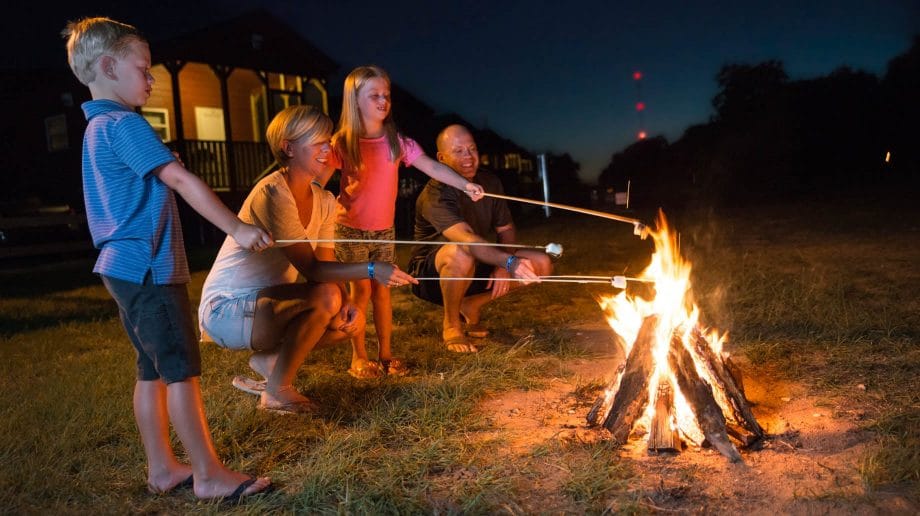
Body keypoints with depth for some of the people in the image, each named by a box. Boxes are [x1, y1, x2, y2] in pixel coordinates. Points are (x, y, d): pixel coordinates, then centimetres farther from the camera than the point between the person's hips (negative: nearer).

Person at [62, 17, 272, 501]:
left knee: (153, 369, 13)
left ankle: (162, 468, 22)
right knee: (183, 371, -5)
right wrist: (237, 228, -21)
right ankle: (210, 475, 3)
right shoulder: (124, 123, -14)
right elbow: (181, 180, -21)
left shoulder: (97, 127, 17)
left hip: (124, 267, 10)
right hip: (147, 268, -10)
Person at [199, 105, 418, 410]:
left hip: (268, 302, 8)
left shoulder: (324, 201, 3)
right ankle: (277, 391, -11)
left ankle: (269, 360, 9)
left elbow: (326, 264, 0)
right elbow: (311, 269, -27)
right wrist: (371, 270, -37)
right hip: (226, 310, -8)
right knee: (326, 296, -29)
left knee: (351, 321, -6)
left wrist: (346, 303, -19)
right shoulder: (273, 192, -23)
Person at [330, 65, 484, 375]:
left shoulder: (396, 142, -2)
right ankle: (359, 356, 13)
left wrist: (465, 184, -24)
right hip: (350, 229, -3)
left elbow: (431, 166, -12)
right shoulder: (342, 143, -8)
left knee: (382, 290, 7)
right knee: (361, 290, -1)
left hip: (384, 230, 3)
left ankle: (385, 354, 17)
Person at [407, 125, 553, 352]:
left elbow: (505, 229, 5)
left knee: (541, 264, -9)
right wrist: (509, 262, -54)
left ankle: (471, 305, 5)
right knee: (460, 254, -41)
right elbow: (468, 240, -41)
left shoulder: (489, 182, -2)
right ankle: (451, 324, -14)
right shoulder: (435, 195, -25)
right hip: (431, 275, -6)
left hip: (472, 272, 7)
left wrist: (502, 268, -13)